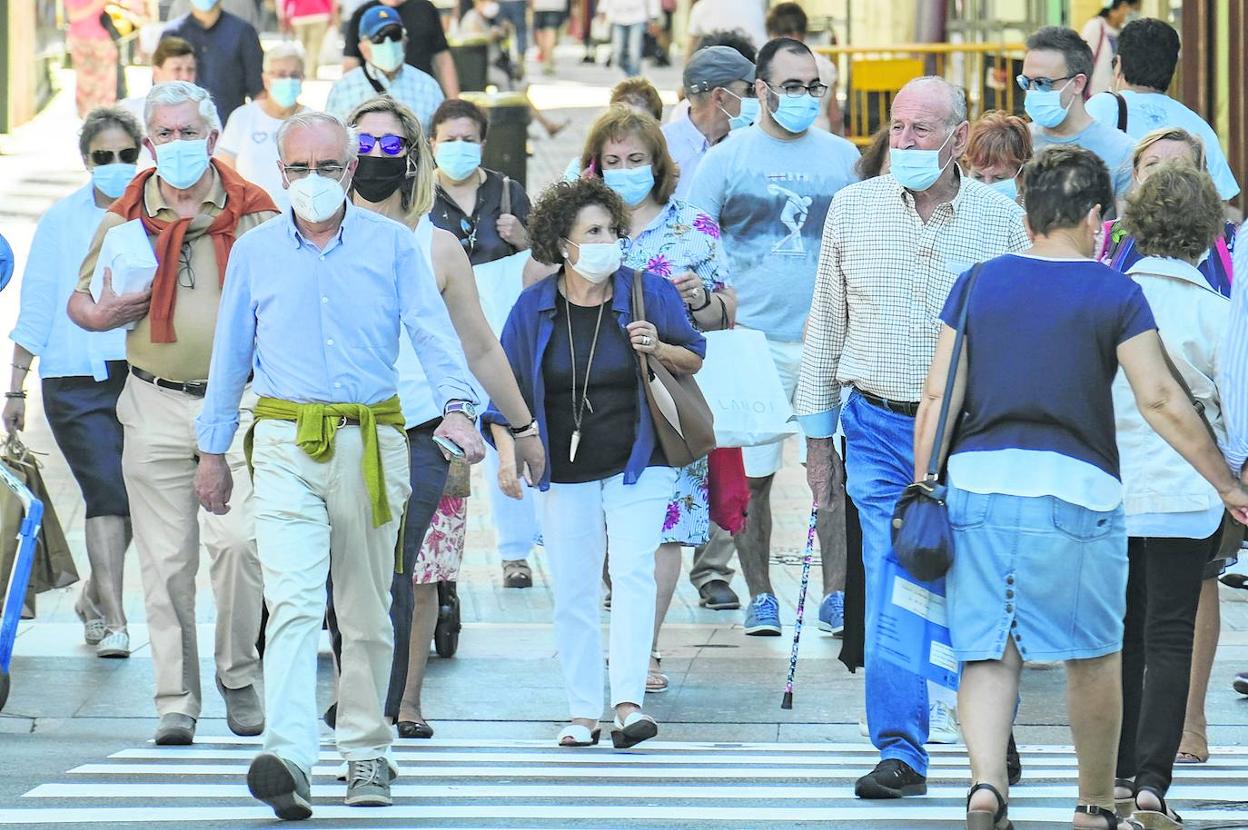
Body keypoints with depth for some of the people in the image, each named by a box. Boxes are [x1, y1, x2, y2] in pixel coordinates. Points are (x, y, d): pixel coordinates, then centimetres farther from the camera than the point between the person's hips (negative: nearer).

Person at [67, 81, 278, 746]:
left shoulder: (255, 214, 5)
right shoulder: (123, 219, 10)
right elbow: (79, 300, 18)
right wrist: (100, 314, -5)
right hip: (156, 404, 2)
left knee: (237, 540, -15)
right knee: (165, 559, 1)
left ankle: (238, 676, 4)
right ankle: (175, 698, 7)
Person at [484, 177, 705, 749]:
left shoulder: (648, 293, -1)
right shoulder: (535, 306, 2)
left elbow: (694, 360, 8)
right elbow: (509, 385, 9)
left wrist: (658, 349, -12)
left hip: (637, 465, -2)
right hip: (565, 468, 2)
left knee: (632, 572, -16)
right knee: (572, 589, 3)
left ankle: (629, 703, -22)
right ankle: (582, 712, 11)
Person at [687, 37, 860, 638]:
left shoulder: (842, 156, 11)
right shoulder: (727, 158, 3)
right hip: (753, 336, -2)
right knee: (751, 474, 2)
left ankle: (837, 594, 5)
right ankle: (759, 595, 14)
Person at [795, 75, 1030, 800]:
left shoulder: (1002, 218, 0)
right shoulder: (853, 209, 4)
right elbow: (827, 326, 11)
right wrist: (818, 435, 9)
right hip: (880, 427, 1)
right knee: (892, 590, -6)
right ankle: (901, 754, -4)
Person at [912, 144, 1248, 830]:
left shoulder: (976, 285, 9)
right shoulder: (1115, 295, 0)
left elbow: (938, 397, 6)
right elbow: (1159, 400, -4)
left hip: (977, 481, 2)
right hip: (1077, 488, -2)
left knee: (987, 651, 1)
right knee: (1094, 656, 13)